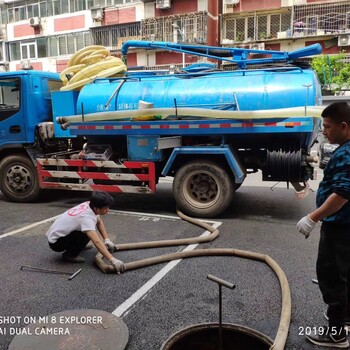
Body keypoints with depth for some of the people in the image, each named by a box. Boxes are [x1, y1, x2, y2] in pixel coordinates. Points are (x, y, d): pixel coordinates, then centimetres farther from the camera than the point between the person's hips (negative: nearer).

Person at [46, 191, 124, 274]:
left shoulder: (88, 205, -6)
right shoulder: (87, 217, -31)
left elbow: (99, 222, 11)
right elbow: (97, 242, -41)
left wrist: (107, 240, -1)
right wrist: (113, 260, -47)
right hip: (55, 242, -9)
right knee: (88, 233, -24)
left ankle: (78, 244, 25)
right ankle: (69, 255, -9)